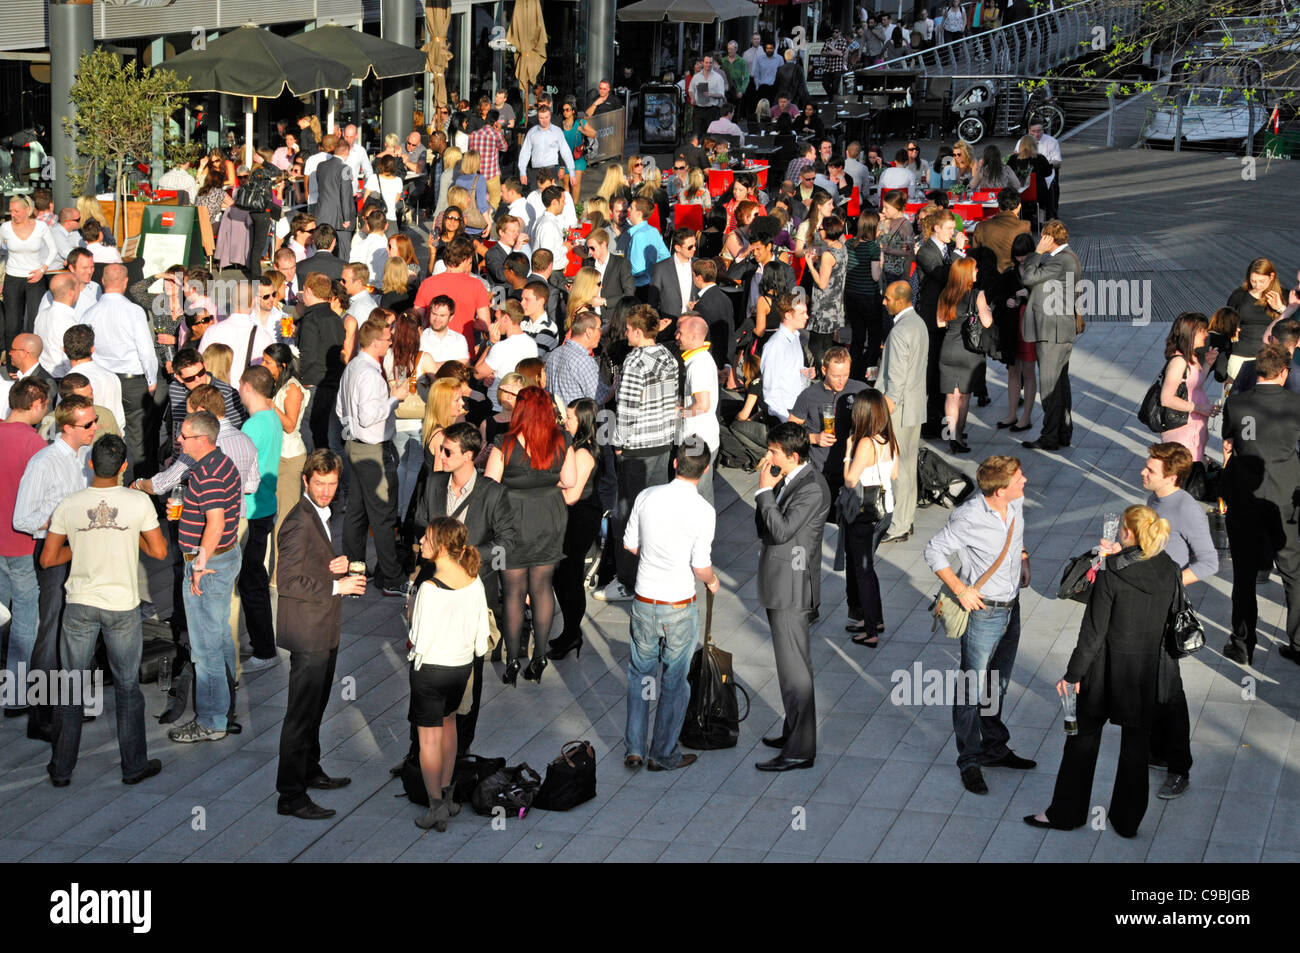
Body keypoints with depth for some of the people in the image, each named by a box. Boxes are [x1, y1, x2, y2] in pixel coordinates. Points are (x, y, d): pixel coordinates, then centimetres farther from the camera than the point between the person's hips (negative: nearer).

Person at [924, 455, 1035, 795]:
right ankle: (969, 761, 19)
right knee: (972, 690, 5)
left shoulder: (1016, 503, -6)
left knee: (998, 686, 21)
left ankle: (995, 749, 37)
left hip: (1012, 608, 7)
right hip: (982, 611, -6)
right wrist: (960, 589, -16)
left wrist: (1022, 555, 8)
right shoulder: (968, 518, -26)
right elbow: (934, 552, -13)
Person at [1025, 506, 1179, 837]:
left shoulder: (1110, 575, -20)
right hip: (1149, 672, 4)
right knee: (1136, 745, 16)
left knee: (1083, 738, 14)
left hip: (1108, 669, -4)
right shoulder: (1169, 572, -8)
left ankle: (1066, 812, 24)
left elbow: (1094, 632, -16)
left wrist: (1073, 673, -7)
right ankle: (1127, 820, 25)